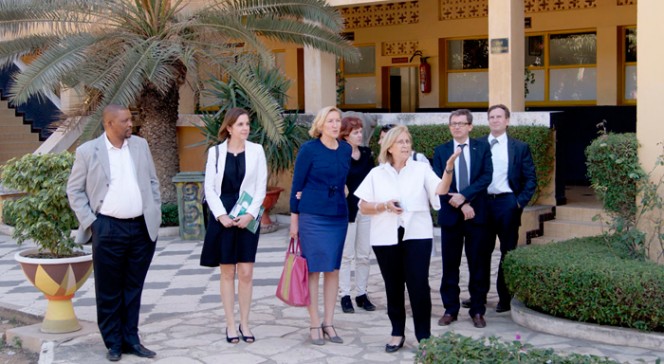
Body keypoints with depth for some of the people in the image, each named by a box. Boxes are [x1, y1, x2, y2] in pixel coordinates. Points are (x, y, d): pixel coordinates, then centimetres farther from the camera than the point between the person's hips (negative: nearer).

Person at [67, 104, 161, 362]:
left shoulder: (140, 145, 8)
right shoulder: (88, 151, -3)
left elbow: (152, 181, 15)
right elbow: (74, 190, 2)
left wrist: (156, 213, 9)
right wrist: (89, 222, -5)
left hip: (142, 228, 3)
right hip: (108, 229, -3)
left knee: (133, 288, 11)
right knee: (109, 291, 5)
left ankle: (131, 340, 20)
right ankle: (113, 343, 17)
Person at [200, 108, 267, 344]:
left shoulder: (256, 151, 2)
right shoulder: (216, 152, 2)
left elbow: (261, 187, 1)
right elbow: (209, 188, 1)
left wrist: (250, 214, -10)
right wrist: (221, 215, -10)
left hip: (248, 218, 0)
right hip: (223, 217, 0)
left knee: (246, 272, 1)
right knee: (227, 272, 5)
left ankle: (244, 324, 12)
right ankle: (230, 325, 12)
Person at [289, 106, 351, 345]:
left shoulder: (346, 149, 6)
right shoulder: (309, 149, -6)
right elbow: (297, 185, -4)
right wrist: (294, 220, -4)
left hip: (339, 216, 5)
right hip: (312, 217, -5)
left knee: (333, 270, 7)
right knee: (313, 270, 0)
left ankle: (328, 323, 16)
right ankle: (315, 325, 7)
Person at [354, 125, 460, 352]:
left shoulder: (421, 169, 4)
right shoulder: (377, 174, 6)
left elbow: (440, 191, -11)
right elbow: (363, 207, 4)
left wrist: (449, 168, -24)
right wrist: (384, 206, -12)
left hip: (417, 235, -1)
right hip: (386, 238, 1)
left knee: (419, 286, -6)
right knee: (393, 287, 8)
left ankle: (424, 337, 3)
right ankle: (397, 334, 20)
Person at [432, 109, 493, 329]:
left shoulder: (482, 148, 5)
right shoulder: (440, 151, 6)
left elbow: (486, 176, -7)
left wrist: (464, 196, -18)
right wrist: (460, 204, -13)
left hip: (476, 213, -1)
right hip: (450, 215, 1)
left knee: (478, 265, 3)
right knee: (450, 265, 6)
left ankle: (478, 311, 11)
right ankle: (450, 309, 15)